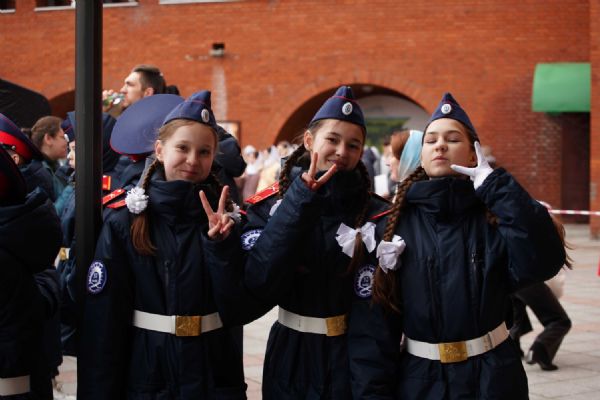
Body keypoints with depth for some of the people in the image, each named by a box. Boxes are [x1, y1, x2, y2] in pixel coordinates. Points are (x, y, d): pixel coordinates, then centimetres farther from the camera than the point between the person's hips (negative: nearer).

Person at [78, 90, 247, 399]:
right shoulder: (124, 223, -6)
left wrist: (222, 244, -22)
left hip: (213, 373, 1)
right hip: (147, 373, -1)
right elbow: (103, 319, -5)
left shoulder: (222, 218, -1)